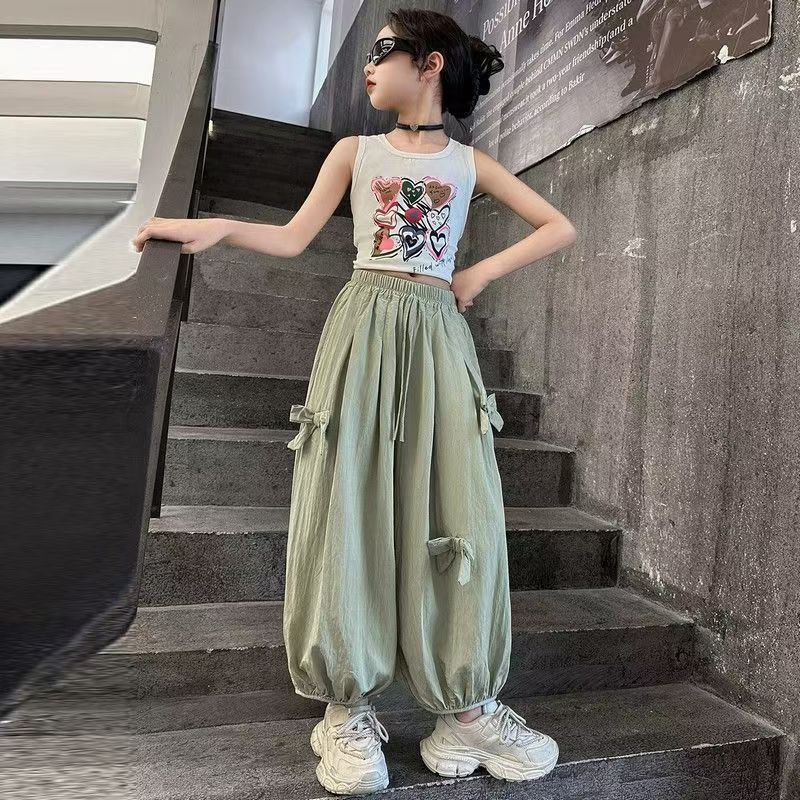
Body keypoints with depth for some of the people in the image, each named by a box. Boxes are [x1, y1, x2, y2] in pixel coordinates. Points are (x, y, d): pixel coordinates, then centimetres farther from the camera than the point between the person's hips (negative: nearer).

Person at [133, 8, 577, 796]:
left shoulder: (470, 163, 14)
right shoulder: (355, 151, 15)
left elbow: (559, 227, 15)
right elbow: (294, 238, 8)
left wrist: (483, 271, 4)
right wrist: (215, 227, -6)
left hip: (437, 334, 1)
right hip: (364, 327, 0)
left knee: (458, 511, -5)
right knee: (348, 503, -7)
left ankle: (464, 703, 9)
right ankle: (348, 703, 7)